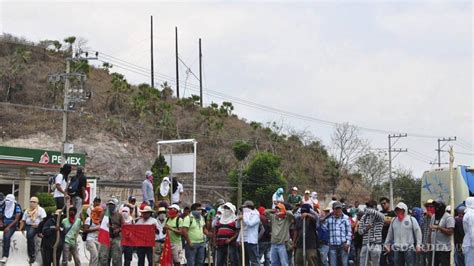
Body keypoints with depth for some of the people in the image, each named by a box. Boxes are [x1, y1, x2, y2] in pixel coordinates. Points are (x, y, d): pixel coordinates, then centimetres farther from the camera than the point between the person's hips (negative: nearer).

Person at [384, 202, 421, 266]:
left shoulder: (411, 219, 1)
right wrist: (387, 244, 19)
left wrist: (418, 244, -6)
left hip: (409, 248, -4)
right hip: (397, 249, 5)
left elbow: (418, 232, -1)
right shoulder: (394, 221, 14)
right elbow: (390, 234, 21)